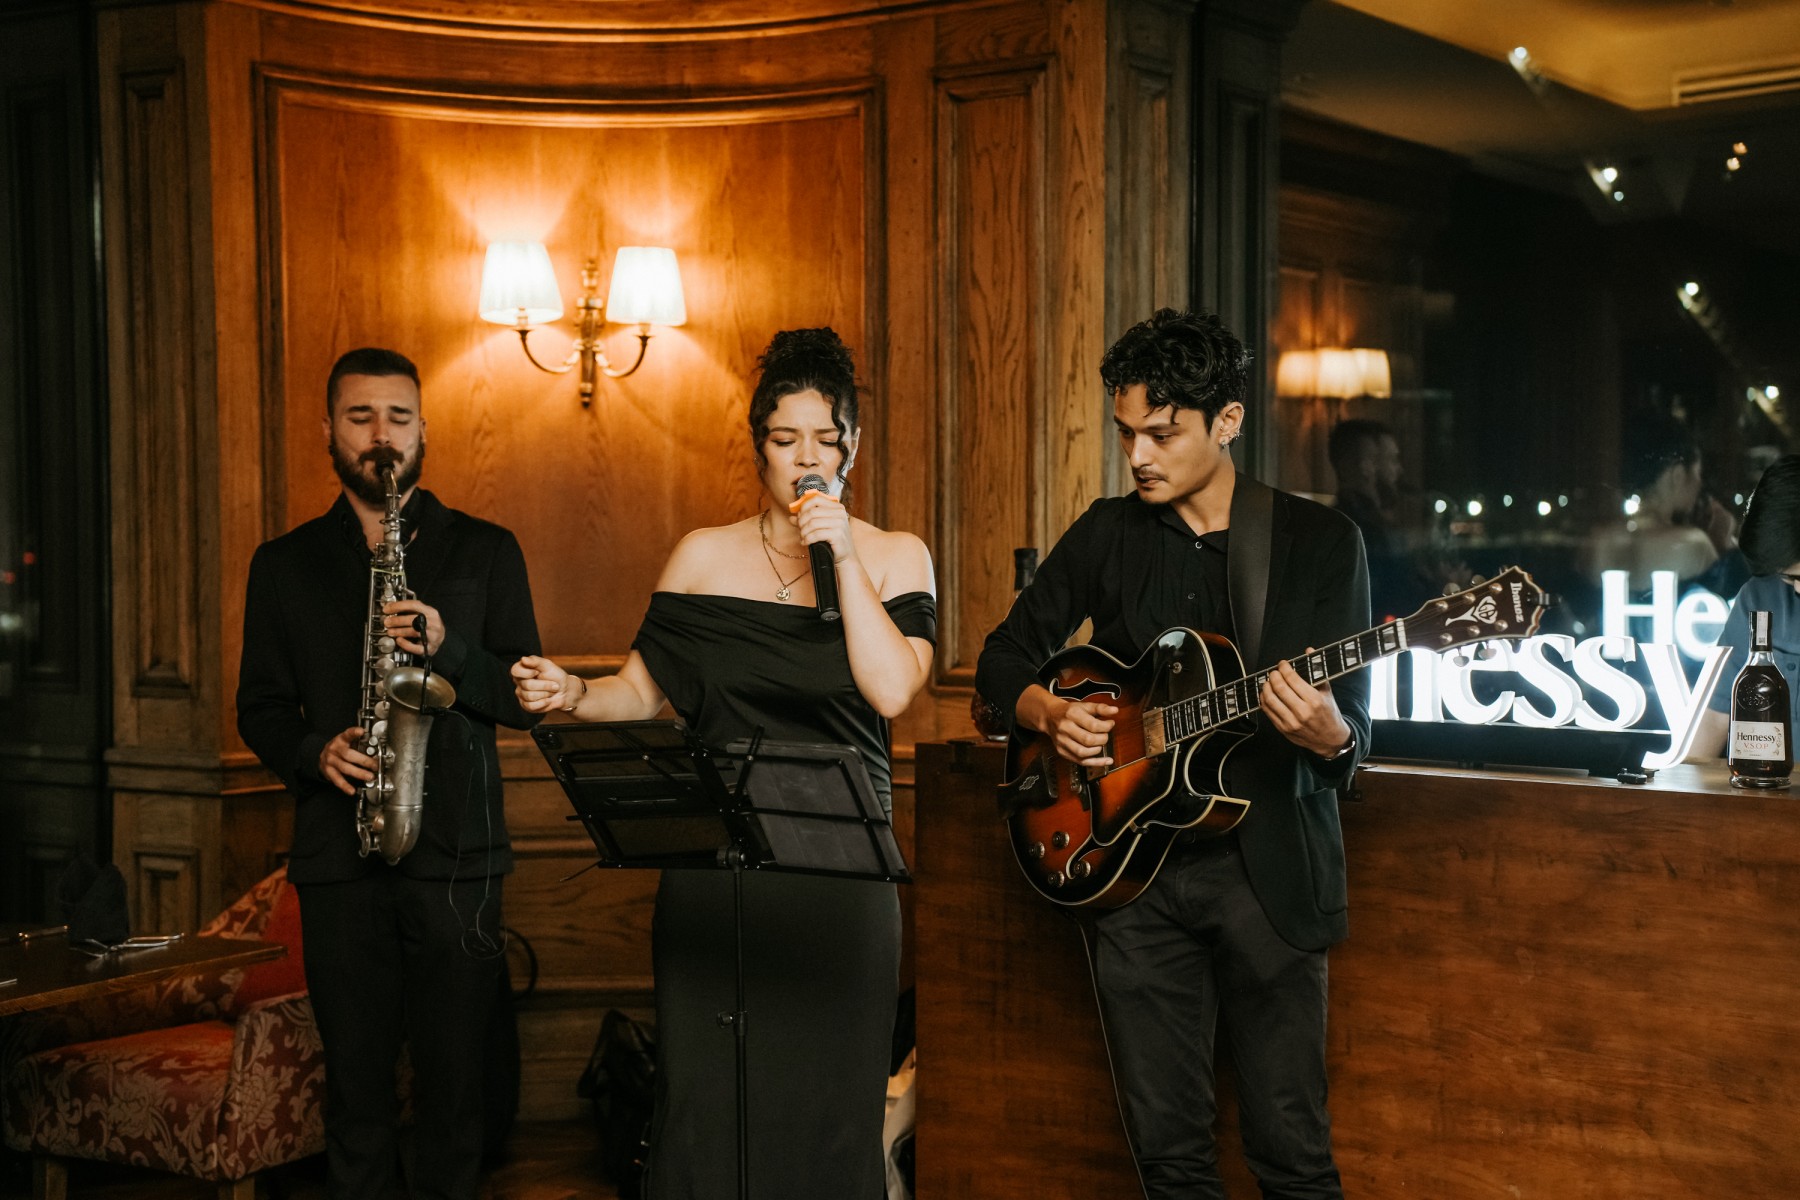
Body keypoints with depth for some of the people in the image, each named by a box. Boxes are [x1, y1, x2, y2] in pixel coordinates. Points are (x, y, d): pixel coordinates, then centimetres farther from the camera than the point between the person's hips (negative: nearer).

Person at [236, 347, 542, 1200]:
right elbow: (260, 706, 13)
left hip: (456, 850, -1)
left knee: (453, 1074, 0)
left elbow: (524, 699, 5)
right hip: (338, 851, 1)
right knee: (355, 1080, 4)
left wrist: (448, 648, -13)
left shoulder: (484, 552, 9)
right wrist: (315, 753, -7)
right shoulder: (284, 565, 13)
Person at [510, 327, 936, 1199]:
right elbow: (645, 690, 9)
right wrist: (571, 695, -10)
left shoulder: (895, 557, 4)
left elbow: (892, 690, -11)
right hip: (715, 865, 1)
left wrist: (841, 556, -11)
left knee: (825, 1094, 2)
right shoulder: (704, 558, 8)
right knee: (706, 1096, 0)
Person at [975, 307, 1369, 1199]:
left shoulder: (1321, 542, -1)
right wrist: (1051, 715, -5)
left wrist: (1326, 733, -26)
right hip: (1130, 866, 3)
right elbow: (1003, 658, 15)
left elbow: (1353, 736, -3)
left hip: (1267, 866, -2)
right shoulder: (1108, 534, 7)